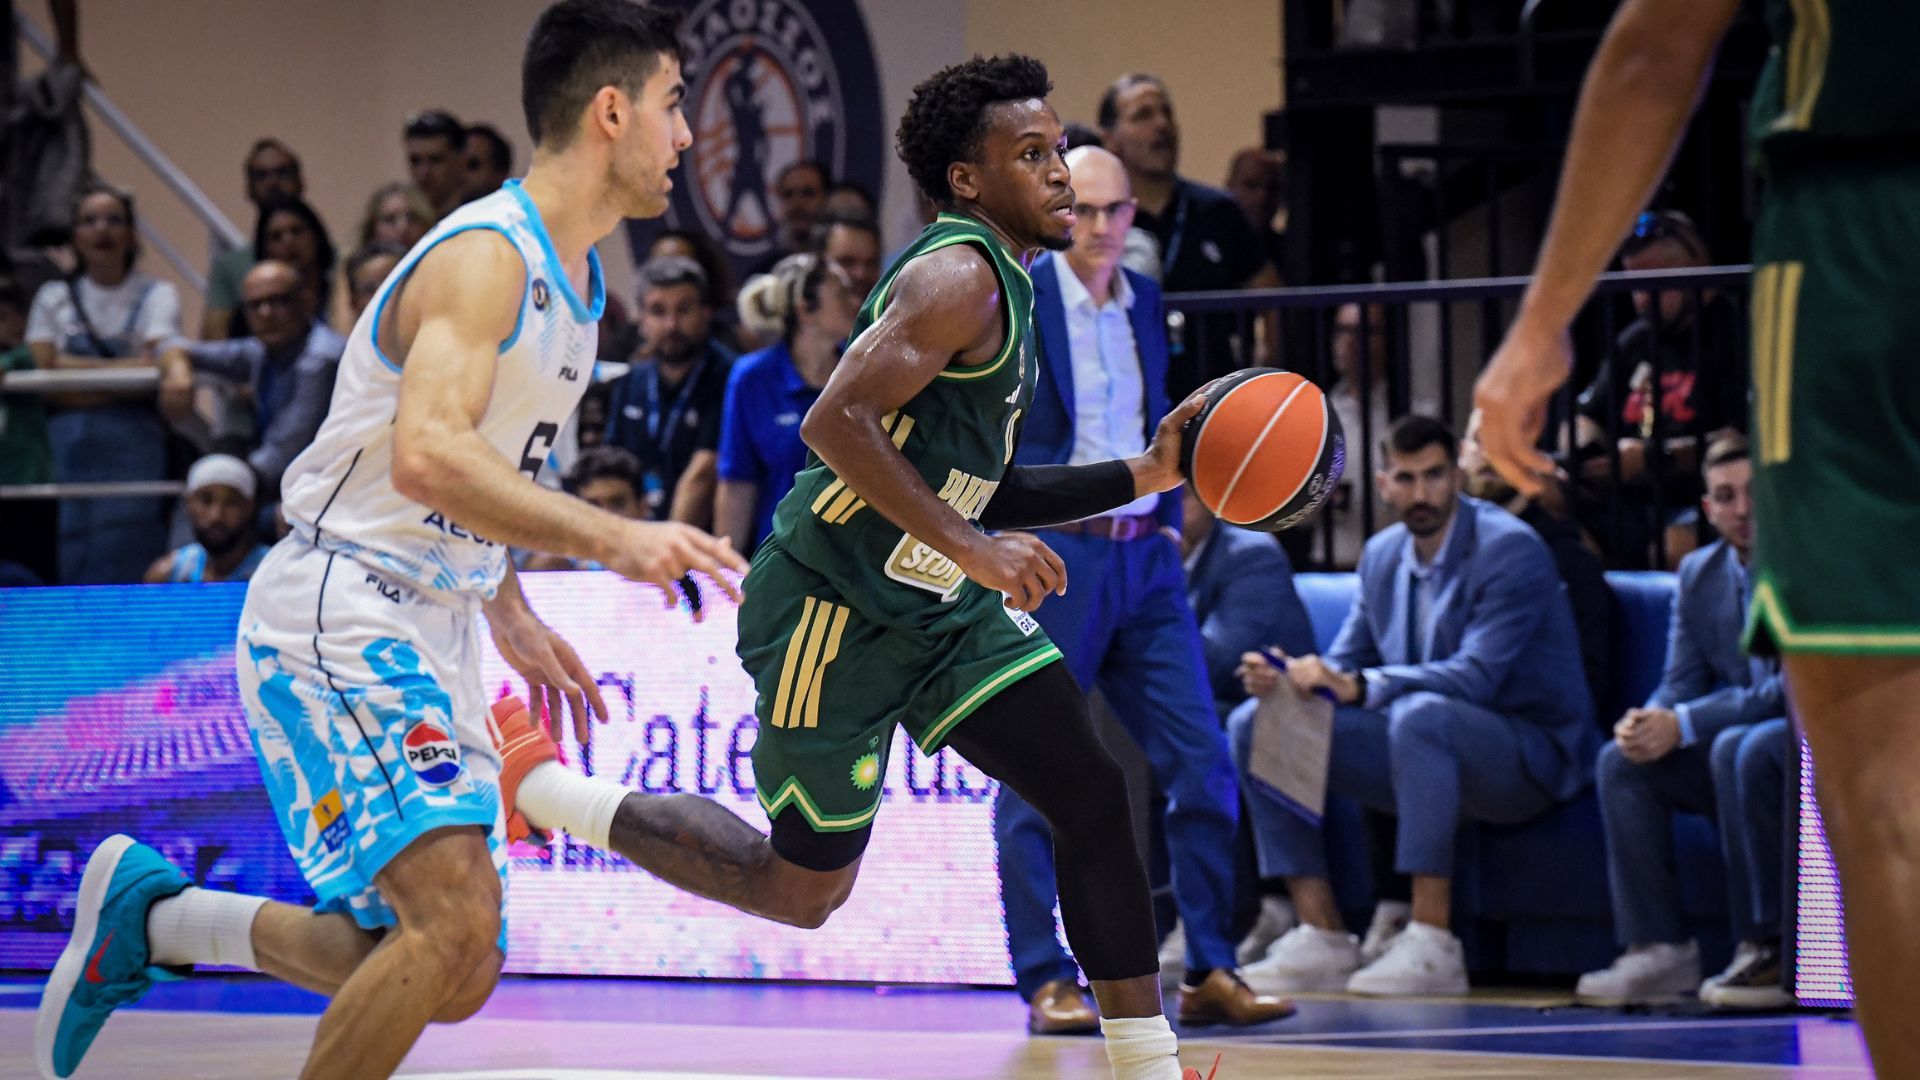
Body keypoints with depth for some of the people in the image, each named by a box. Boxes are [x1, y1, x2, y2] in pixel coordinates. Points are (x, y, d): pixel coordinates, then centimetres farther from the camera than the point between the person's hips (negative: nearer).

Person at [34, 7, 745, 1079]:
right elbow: (424, 456, -32)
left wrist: (512, 617, 22)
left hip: (428, 629, 10)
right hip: (339, 615, -10)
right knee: (458, 920, -24)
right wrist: (615, 539, -36)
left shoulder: (572, 276, 13)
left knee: (455, 978, 8)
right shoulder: (486, 256, -17)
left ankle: (154, 913, 23)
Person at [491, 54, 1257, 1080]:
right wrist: (972, 548, -28)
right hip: (833, 609, -9)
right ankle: (537, 782, 17)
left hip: (939, 607, 9)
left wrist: (1140, 475, 12)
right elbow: (836, 422, -29)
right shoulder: (957, 278, -18)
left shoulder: (1003, 286, 14)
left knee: (1093, 793, -4)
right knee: (805, 889, 2)